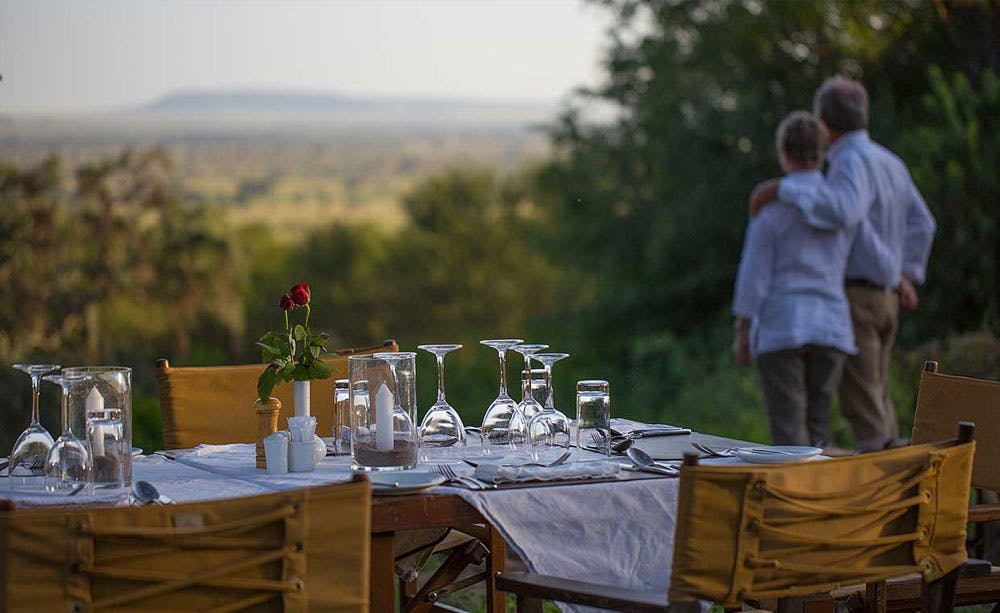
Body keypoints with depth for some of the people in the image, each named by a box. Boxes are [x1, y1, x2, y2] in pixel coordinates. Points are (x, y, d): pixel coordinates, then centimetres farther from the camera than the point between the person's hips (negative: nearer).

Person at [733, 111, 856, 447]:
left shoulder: (769, 204, -7)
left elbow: (753, 273, -7)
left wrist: (741, 334, -1)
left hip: (779, 328, -4)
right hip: (830, 327, 4)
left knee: (788, 427, -4)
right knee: (818, 423, 10)